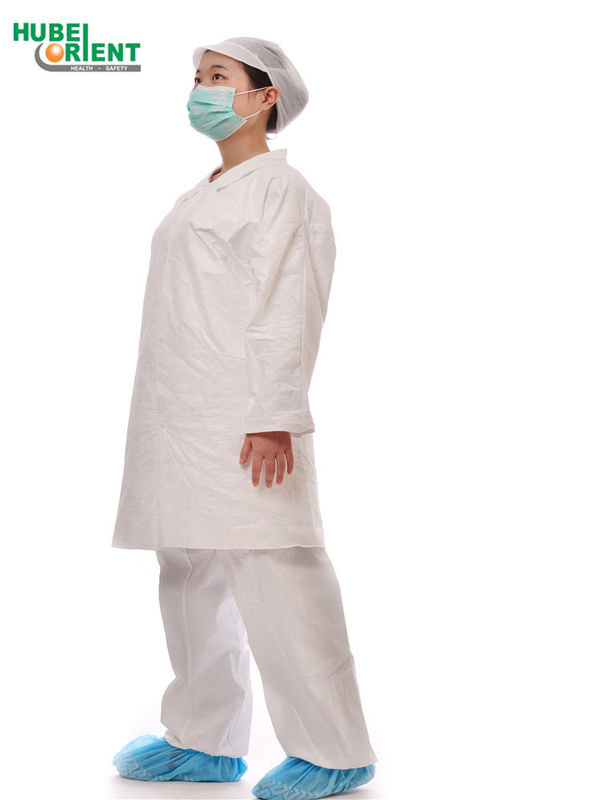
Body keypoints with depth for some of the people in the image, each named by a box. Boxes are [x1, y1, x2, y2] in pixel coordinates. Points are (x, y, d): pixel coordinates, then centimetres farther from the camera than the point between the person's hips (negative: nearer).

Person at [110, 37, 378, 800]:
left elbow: (288, 310, -14)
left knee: (274, 582, -9)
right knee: (190, 578, 11)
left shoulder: (281, 190, -4)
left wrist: (274, 417, -21)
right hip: (180, 422, 9)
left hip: (244, 424, -9)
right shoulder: (200, 199, 22)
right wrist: (159, 417, 18)